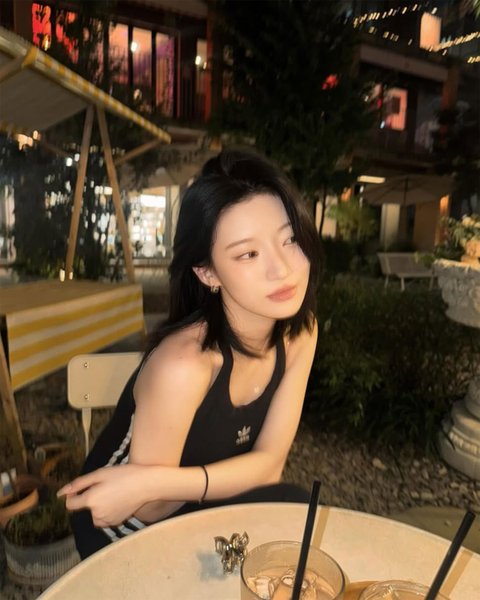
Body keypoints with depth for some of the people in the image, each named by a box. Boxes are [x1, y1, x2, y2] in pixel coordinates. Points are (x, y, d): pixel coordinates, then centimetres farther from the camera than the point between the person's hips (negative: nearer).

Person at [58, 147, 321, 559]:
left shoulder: (299, 331, -16)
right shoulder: (183, 364, -35)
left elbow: (268, 463, -15)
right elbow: (149, 511, -19)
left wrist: (154, 481, -28)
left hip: (202, 515, 5)